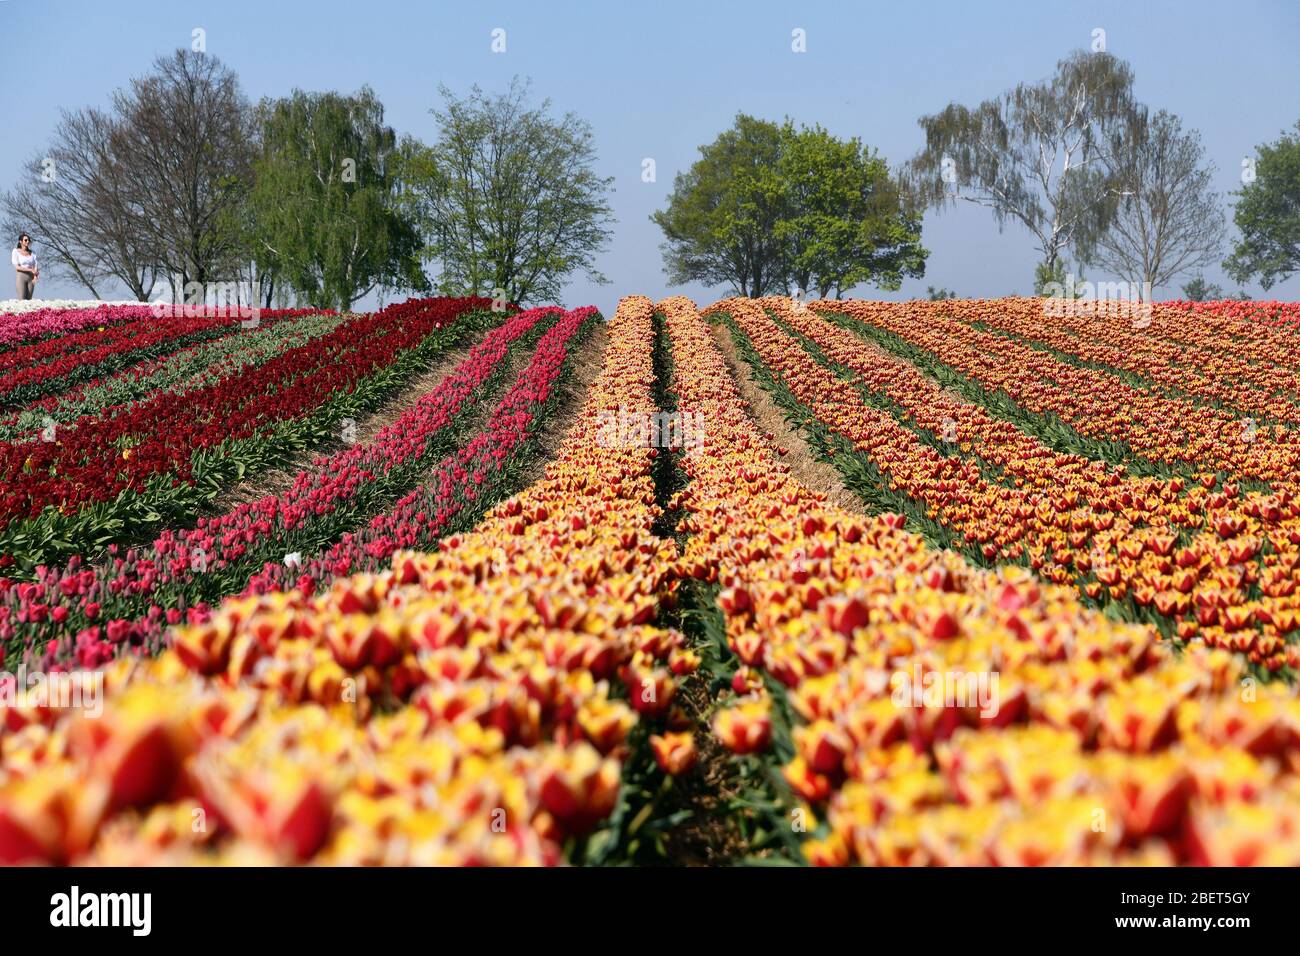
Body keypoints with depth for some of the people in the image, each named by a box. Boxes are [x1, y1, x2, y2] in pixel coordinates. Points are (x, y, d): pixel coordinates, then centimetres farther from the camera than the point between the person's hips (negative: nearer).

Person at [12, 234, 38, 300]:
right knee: (22, 300, -13)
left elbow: (36, 267, 7)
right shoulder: (16, 252, 1)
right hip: (21, 277, -4)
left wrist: (36, 276, -15)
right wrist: (31, 270, -17)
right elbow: (17, 267, -8)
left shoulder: (32, 253, 12)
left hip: (31, 278, 4)